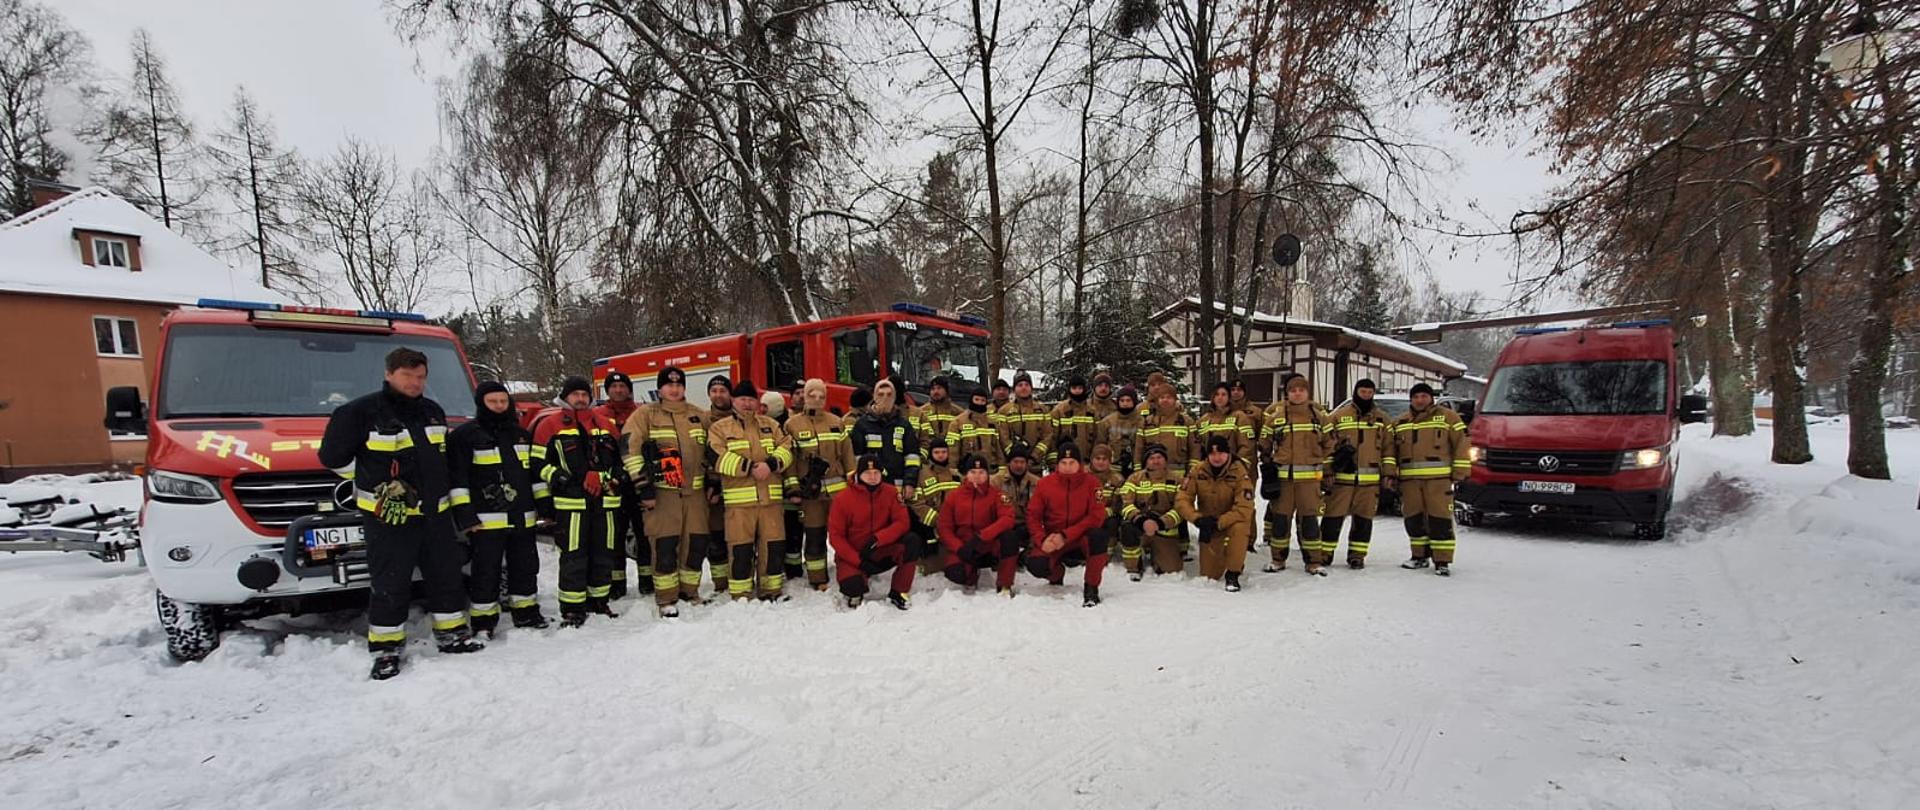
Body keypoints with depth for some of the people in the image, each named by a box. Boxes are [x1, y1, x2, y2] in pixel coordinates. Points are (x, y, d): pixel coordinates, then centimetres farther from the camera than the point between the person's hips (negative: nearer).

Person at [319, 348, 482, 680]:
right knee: (390, 584, 1)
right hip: (388, 515, -6)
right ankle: (386, 648, 14)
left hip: (435, 512, 6)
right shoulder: (362, 411, -9)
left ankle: (451, 634, 24)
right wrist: (377, 483, -3)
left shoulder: (433, 411, 11)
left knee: (446, 575, 12)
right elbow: (333, 456, -4)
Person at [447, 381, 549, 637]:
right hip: (487, 519, -6)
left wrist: (545, 504, 15)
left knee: (525, 566, 13)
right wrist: (464, 514, -14)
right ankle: (483, 621, 11)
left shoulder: (521, 434, 16)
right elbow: (456, 477, -8)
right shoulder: (464, 435, -3)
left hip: (522, 517, 6)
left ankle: (525, 612, 26)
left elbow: (536, 473, 20)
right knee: (486, 571, 0)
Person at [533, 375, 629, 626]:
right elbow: (539, 463, -3)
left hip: (605, 501, 5)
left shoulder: (605, 425, 16)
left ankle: (598, 600, 22)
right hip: (571, 502, -5)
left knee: (604, 553, 10)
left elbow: (620, 456, 23)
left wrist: (616, 477, 6)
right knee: (574, 556, -4)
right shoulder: (550, 426, 3)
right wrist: (565, 480, -13)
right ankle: (572, 608, 5)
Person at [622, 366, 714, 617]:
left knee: (698, 542, 5)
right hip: (661, 491, -4)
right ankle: (666, 599, 10)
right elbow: (632, 451, -7)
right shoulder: (645, 414, 0)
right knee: (665, 546, -4)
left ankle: (689, 590, 23)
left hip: (695, 491, 4)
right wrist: (644, 488, -12)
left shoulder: (700, 416, 13)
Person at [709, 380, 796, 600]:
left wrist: (771, 464, -12)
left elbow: (787, 448, 6)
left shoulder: (770, 425, 17)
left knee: (774, 546, 7)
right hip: (738, 499, -3)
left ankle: (772, 590, 21)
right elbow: (718, 458, -8)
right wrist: (748, 467, -15)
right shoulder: (719, 428, 6)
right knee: (741, 549, -1)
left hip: (771, 497, 3)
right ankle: (740, 595, 11)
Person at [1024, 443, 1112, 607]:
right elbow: (1033, 515, -1)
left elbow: (1096, 516, -14)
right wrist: (1042, 540, -19)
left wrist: (1066, 536, -22)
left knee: (1099, 536, -34)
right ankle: (1057, 573, 14)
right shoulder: (1044, 484, -3)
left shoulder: (1091, 483, -7)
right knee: (1035, 564, -26)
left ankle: (1091, 588, -14)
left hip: (1081, 539, -1)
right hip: (1053, 541, 1)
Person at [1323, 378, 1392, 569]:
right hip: (1341, 477, -2)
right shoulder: (1338, 416, 3)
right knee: (1333, 516, 0)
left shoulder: (1382, 418, 11)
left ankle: (1357, 555, 17)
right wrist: (1326, 471, -4)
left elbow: (1388, 447, 11)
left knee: (1363, 518, 7)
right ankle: (1325, 552, 12)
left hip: (1370, 480, 2)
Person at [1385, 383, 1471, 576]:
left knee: (1440, 518, -6)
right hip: (1409, 479, 4)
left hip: (1438, 478, -4)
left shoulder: (1447, 416, 4)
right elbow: (1391, 447, 16)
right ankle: (1420, 556, 21)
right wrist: (1390, 471, 5)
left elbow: (1460, 443, 0)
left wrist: (1460, 471, -5)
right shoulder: (1400, 422, 17)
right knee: (1413, 518, 9)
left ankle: (1442, 560, -1)